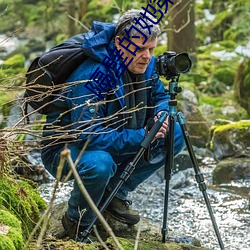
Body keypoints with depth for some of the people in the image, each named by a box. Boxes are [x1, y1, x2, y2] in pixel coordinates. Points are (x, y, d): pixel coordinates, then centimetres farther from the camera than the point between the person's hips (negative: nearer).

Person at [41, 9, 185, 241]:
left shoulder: (146, 65, -8)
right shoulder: (91, 77, -32)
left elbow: (160, 96, 11)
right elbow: (89, 136, -36)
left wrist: (161, 114, -14)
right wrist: (141, 137, -37)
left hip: (114, 143, 8)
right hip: (65, 149, -8)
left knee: (175, 135, -4)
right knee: (99, 164, -41)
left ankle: (115, 193, 6)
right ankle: (77, 222, -9)